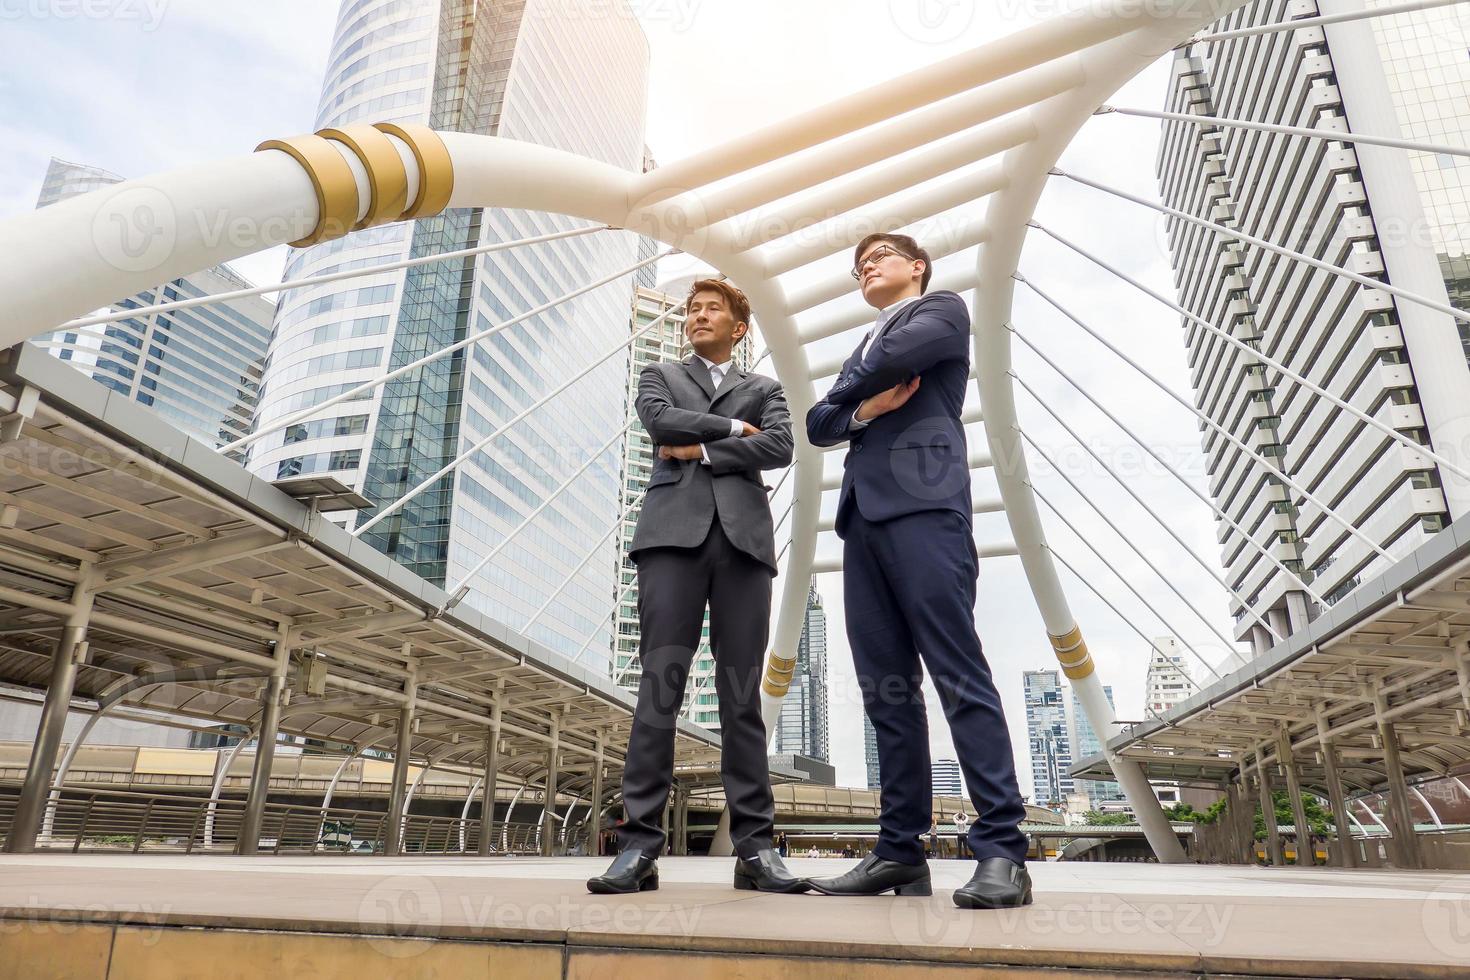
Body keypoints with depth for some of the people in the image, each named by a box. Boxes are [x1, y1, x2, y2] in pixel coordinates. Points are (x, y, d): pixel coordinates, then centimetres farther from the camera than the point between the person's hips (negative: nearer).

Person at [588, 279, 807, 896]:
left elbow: (780, 447, 3)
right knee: (660, 686, -9)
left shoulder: (763, 390, 23)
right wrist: (733, 427, 5)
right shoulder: (660, 377, 24)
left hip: (743, 537, 1)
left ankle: (754, 847, 1)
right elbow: (659, 421, 0)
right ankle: (639, 845, -6)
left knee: (742, 695, -2)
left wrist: (702, 449, -1)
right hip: (674, 532, -1)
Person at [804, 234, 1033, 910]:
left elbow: (896, 356, -8)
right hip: (863, 517, 7)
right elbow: (818, 424, 19)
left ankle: (1001, 852, -10)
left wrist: (851, 389, 12)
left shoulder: (943, 310, 14)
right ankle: (900, 852, 4)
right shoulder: (864, 346, 33)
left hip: (922, 505, -7)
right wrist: (864, 409, -1)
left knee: (960, 676, -12)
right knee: (886, 692, 2)